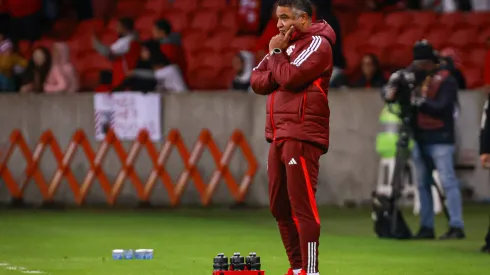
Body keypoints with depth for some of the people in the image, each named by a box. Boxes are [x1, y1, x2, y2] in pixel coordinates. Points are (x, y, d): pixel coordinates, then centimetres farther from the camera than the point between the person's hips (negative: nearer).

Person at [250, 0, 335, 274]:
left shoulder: (317, 43, -5)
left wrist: (275, 54, -2)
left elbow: (291, 77, -17)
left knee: (302, 205, -12)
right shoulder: (287, 43, 20)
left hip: (301, 136, -9)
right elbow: (257, 80, 14)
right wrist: (274, 74, -5)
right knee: (280, 207, 10)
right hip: (279, 136, 9)